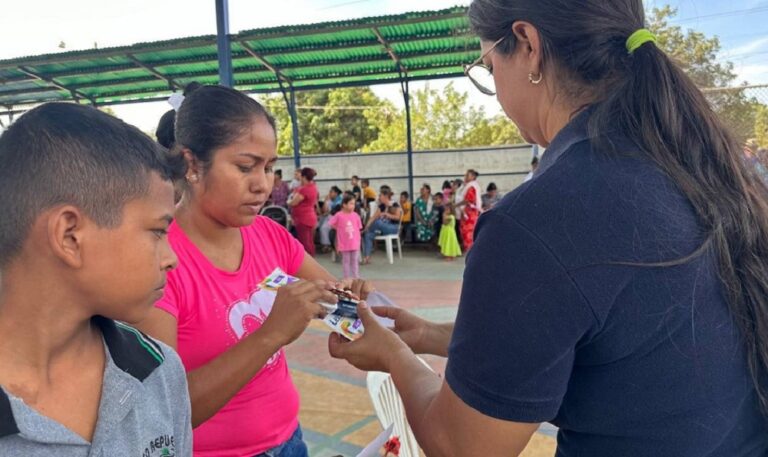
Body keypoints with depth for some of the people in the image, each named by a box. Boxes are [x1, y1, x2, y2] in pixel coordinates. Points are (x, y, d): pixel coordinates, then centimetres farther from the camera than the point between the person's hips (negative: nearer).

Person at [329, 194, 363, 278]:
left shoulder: (355, 215, -1)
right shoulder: (339, 215, -10)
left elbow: (359, 228, 5)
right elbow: (331, 224, -1)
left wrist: (359, 240, 5)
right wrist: (339, 229, 1)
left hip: (355, 243, 2)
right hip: (344, 243, -2)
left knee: (355, 261, 9)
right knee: (346, 261, 10)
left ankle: (356, 277, 18)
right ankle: (347, 278, 18)